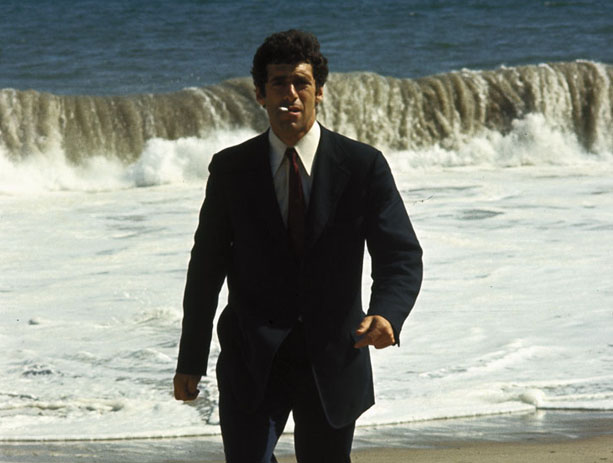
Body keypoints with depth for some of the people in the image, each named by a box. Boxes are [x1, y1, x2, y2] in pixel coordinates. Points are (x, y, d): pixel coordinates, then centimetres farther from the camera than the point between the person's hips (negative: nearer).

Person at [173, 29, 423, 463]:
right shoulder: (231, 170, 0)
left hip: (332, 360, 0)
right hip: (252, 358, 0)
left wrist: (386, 315, -30)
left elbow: (401, 256, -8)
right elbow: (207, 265, 6)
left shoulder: (363, 166, -4)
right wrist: (191, 361, 6)